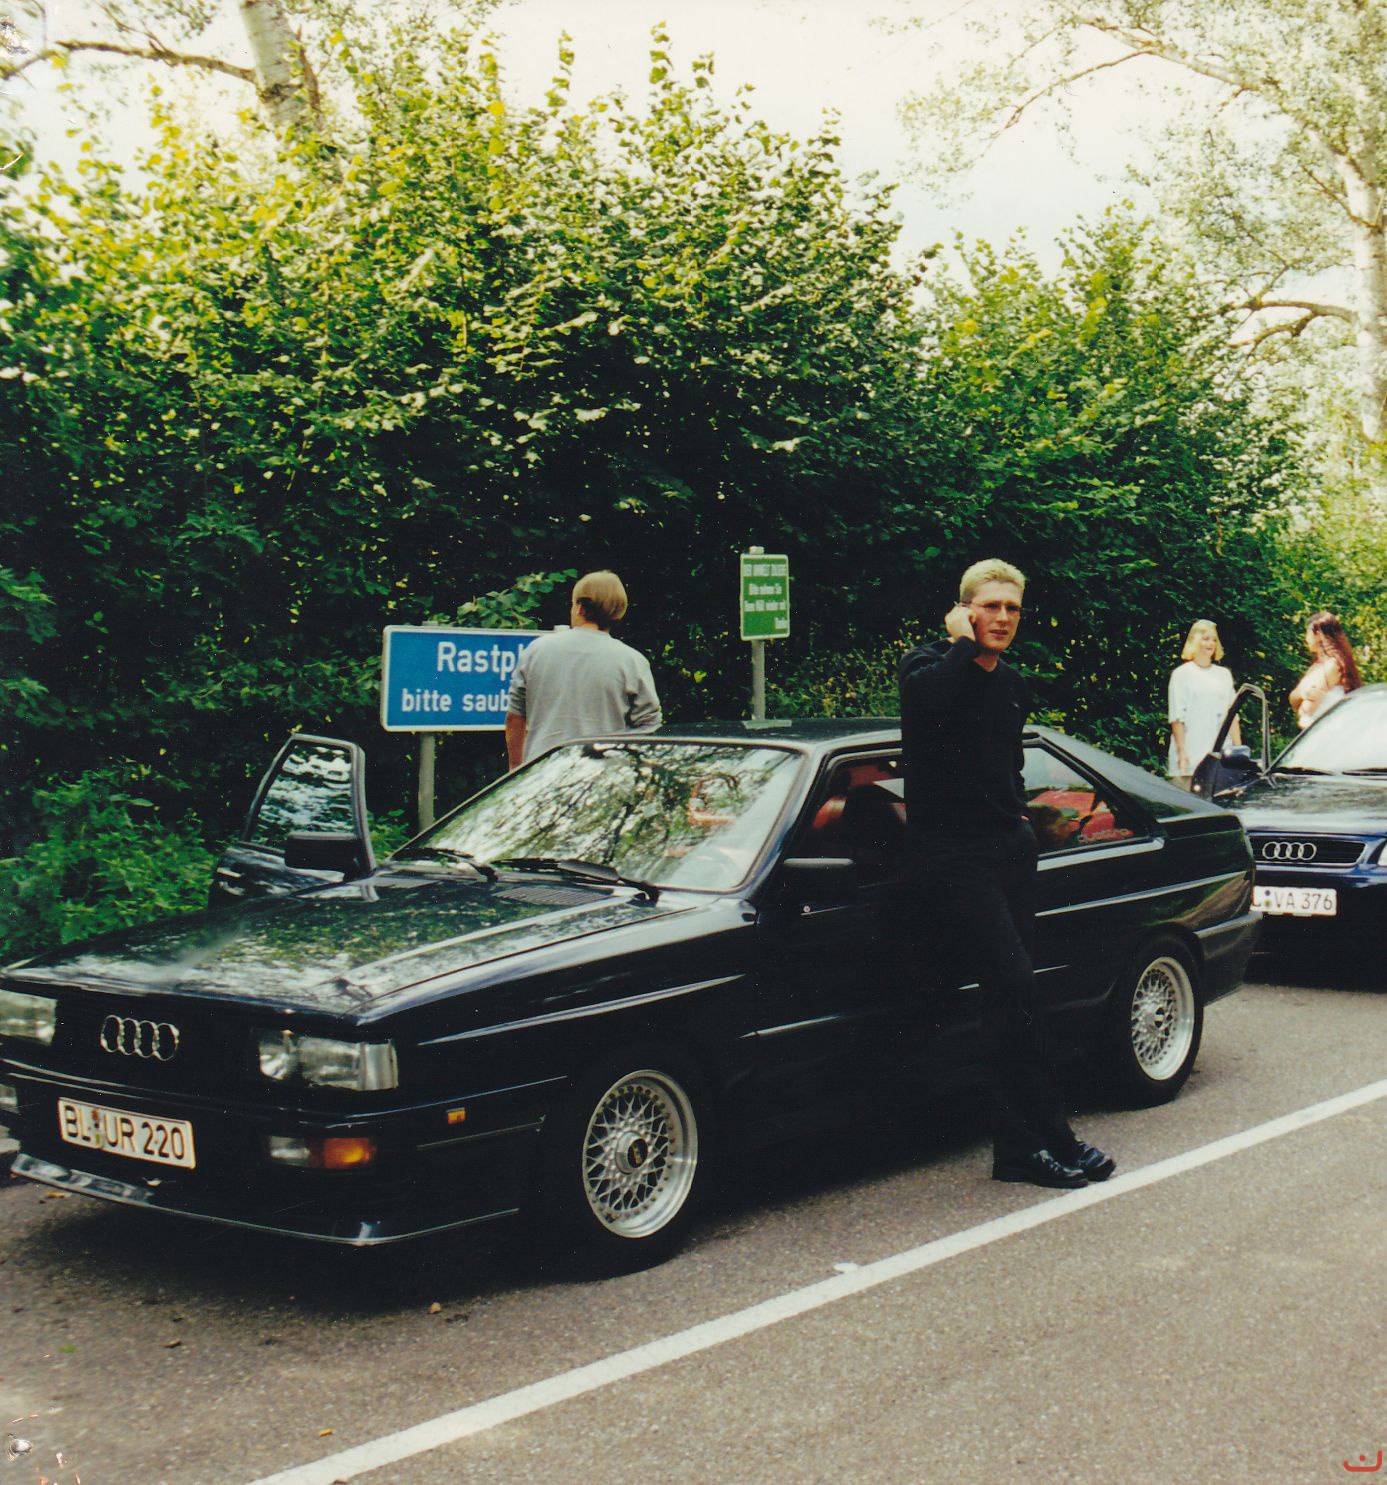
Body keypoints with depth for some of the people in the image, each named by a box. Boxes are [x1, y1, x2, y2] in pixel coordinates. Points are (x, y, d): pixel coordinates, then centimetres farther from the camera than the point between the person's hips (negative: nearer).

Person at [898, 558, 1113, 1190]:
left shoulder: (1011, 684, 16)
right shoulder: (928, 666, -5)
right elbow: (933, 695, -31)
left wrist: (1018, 811, 16)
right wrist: (963, 643, -15)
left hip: (1011, 848, 7)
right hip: (953, 858, -7)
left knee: (1009, 994, 7)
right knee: (1014, 989, -15)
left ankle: (1017, 1147, 11)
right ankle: (1052, 1138, -9)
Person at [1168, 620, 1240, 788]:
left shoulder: (1224, 675, 18)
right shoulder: (1181, 674, 4)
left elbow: (1232, 716, 17)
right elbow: (1177, 717, -3)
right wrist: (1182, 752, -11)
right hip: (1191, 756, -4)